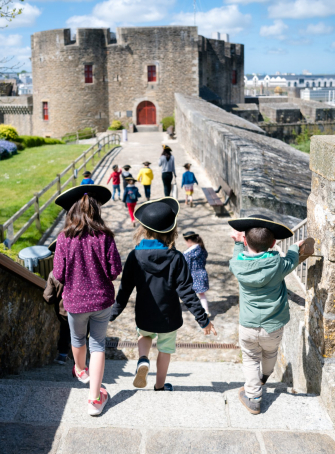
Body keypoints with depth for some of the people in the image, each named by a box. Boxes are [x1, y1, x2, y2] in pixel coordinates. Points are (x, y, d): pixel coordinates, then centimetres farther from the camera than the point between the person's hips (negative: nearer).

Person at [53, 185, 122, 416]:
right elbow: (115, 270, -12)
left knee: (78, 338, 26)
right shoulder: (105, 236, -13)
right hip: (102, 299, -1)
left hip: (74, 300, 1)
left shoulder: (64, 238, -13)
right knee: (98, 344, 11)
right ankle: (95, 398, 8)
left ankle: (81, 370, 55)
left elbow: (59, 275, -10)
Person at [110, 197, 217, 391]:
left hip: (144, 317, 1)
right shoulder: (176, 258, -18)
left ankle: (143, 361, 5)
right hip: (169, 318, -1)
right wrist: (203, 319, -9)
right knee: (165, 350, 21)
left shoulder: (135, 256, -13)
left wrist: (113, 313, 6)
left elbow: (125, 289, -8)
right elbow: (186, 292, -17)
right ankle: (160, 386, 35)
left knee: (145, 335, 31)